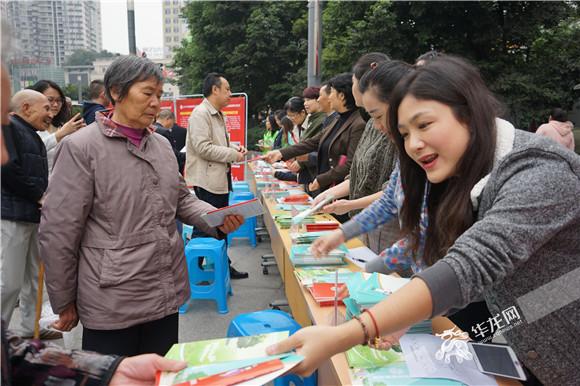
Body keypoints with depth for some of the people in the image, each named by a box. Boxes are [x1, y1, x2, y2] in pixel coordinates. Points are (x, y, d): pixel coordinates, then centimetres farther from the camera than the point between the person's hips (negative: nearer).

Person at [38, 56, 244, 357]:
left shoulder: (161, 144, 8)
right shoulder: (80, 147, -12)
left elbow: (182, 200, 16)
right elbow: (57, 233, -10)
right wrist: (64, 302, -4)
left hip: (167, 294, 6)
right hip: (112, 303, -6)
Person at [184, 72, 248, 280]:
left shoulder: (218, 115, 17)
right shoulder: (200, 113, -14)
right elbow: (203, 147, -23)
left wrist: (234, 147, 7)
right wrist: (233, 155, -17)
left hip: (221, 178, 10)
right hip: (207, 181, -10)